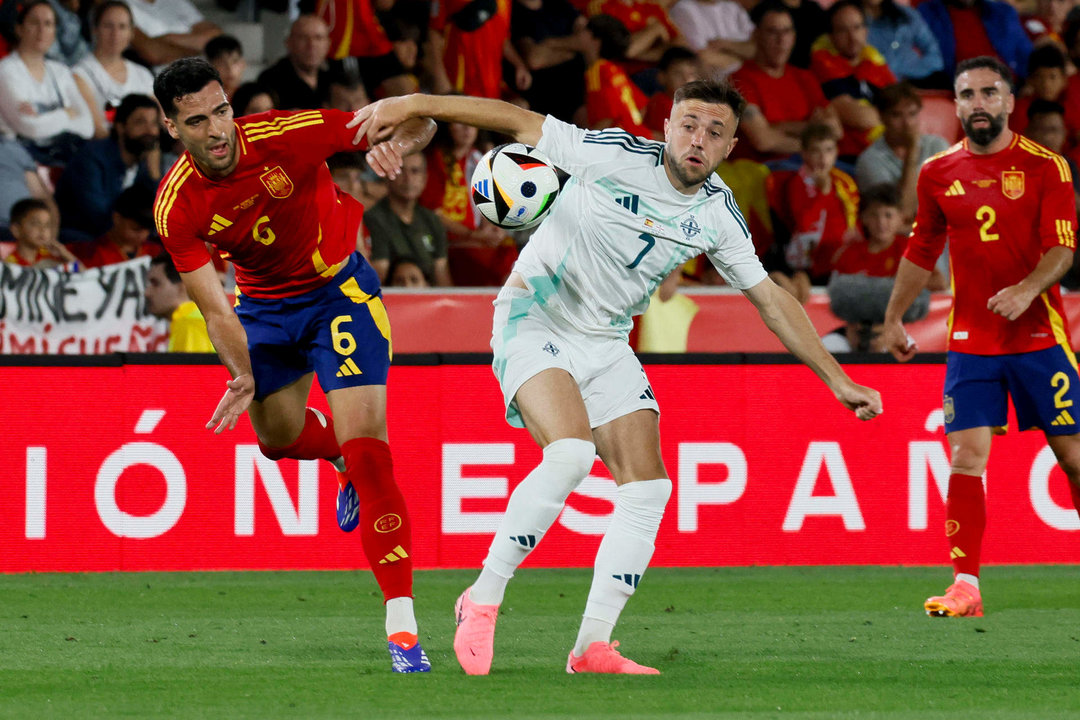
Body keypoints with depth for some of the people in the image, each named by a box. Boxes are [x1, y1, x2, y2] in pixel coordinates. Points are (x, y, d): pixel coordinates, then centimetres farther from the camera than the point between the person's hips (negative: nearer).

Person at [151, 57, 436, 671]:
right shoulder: (177, 207, -20)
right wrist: (244, 378, -36)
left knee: (365, 445, -18)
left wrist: (401, 141, -45)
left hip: (338, 289, -4)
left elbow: (418, 120, -20)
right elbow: (215, 309, -18)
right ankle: (346, 466, 59)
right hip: (266, 306, 4)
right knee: (279, 436, 19)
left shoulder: (286, 136, -27)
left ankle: (402, 627, -21)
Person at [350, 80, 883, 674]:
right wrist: (412, 105, -24)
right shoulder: (616, 156, -17)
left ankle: (593, 647, 0)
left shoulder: (718, 213, -1)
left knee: (648, 490, -6)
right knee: (571, 452, -29)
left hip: (605, 346, 7)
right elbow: (516, 121, -17)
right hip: (534, 324, -7)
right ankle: (482, 600, -17)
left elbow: (771, 301, 8)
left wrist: (838, 381, 9)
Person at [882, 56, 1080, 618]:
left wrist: (1027, 289, -27)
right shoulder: (938, 174, 7)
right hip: (970, 339, 2)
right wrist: (893, 317, 20)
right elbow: (921, 251, 19)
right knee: (966, 459, -8)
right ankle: (965, 587, -7)